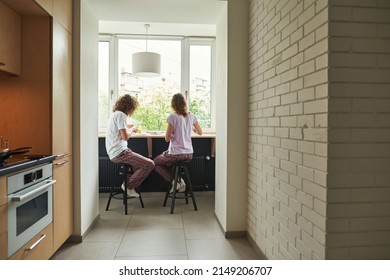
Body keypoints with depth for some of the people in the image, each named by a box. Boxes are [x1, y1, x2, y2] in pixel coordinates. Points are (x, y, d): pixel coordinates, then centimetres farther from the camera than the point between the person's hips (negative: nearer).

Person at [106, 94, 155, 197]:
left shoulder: (115, 114, 17)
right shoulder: (120, 115, -14)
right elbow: (125, 136, -21)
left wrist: (129, 127, 24)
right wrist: (132, 129, -2)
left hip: (115, 153, 11)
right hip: (119, 153, -11)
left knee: (142, 161, 24)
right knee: (150, 164, -13)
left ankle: (128, 184, 17)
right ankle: (128, 185, -2)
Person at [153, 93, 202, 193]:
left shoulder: (173, 117, -15)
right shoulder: (191, 116, 1)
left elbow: (167, 138, -11)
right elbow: (200, 132, 14)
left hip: (176, 153, -6)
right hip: (189, 154, 6)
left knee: (155, 162, 20)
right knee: (167, 162, 33)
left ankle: (174, 182, 8)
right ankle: (179, 181, 17)